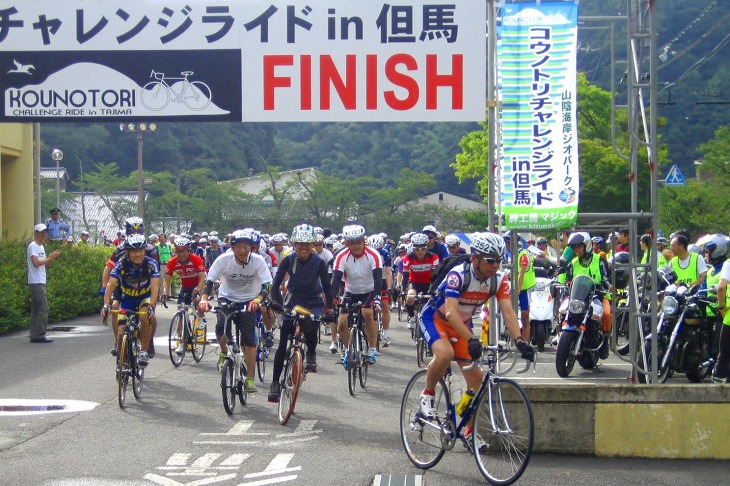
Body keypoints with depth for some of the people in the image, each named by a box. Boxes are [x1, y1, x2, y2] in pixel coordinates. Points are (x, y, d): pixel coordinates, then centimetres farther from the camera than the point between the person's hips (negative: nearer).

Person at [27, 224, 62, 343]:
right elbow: (36, 262, -22)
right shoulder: (33, 246, -11)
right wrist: (50, 257, -16)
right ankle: (40, 335, -9)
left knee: (36, 309, 9)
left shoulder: (40, 247, 19)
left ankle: (34, 336, 11)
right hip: (36, 282, -10)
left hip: (40, 282, 10)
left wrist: (51, 257, 3)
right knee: (43, 308, -11)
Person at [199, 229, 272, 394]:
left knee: (249, 340, -9)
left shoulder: (258, 261, -21)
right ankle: (224, 352, 7)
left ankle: (250, 380, -1)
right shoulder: (224, 259, -20)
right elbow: (209, 281, -18)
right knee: (221, 327, -26)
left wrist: (258, 299, -46)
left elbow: (266, 286, -26)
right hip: (227, 297, 0)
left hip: (249, 300, 0)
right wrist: (204, 299, -38)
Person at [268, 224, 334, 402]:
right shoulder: (288, 260, -16)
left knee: (310, 328, -32)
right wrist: (277, 304, -26)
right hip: (293, 301, 1)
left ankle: (311, 354, 1)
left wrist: (329, 308, -19)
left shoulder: (319, 262, -17)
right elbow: (276, 284, -15)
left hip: (314, 303, -1)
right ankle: (275, 383, 2)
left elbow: (327, 285, -12)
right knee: (283, 345, -5)